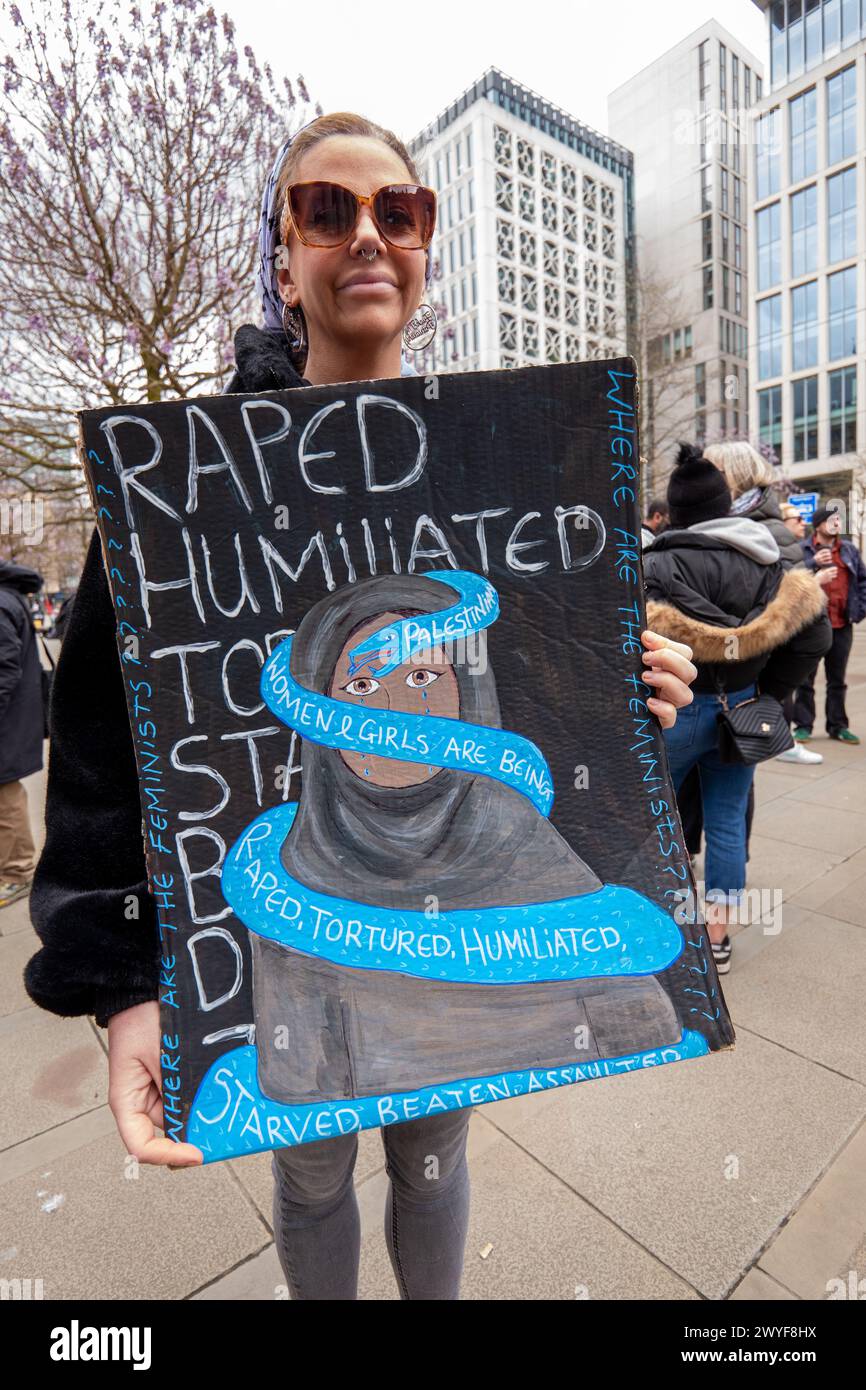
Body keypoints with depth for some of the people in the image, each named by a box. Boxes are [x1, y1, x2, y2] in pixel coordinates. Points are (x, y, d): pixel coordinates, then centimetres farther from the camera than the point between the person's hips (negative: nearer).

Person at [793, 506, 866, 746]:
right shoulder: (802, 550, -4)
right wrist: (813, 563, -26)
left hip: (842, 625, 4)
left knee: (837, 679, 12)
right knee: (806, 678, 3)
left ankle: (838, 726, 22)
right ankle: (803, 725, 11)